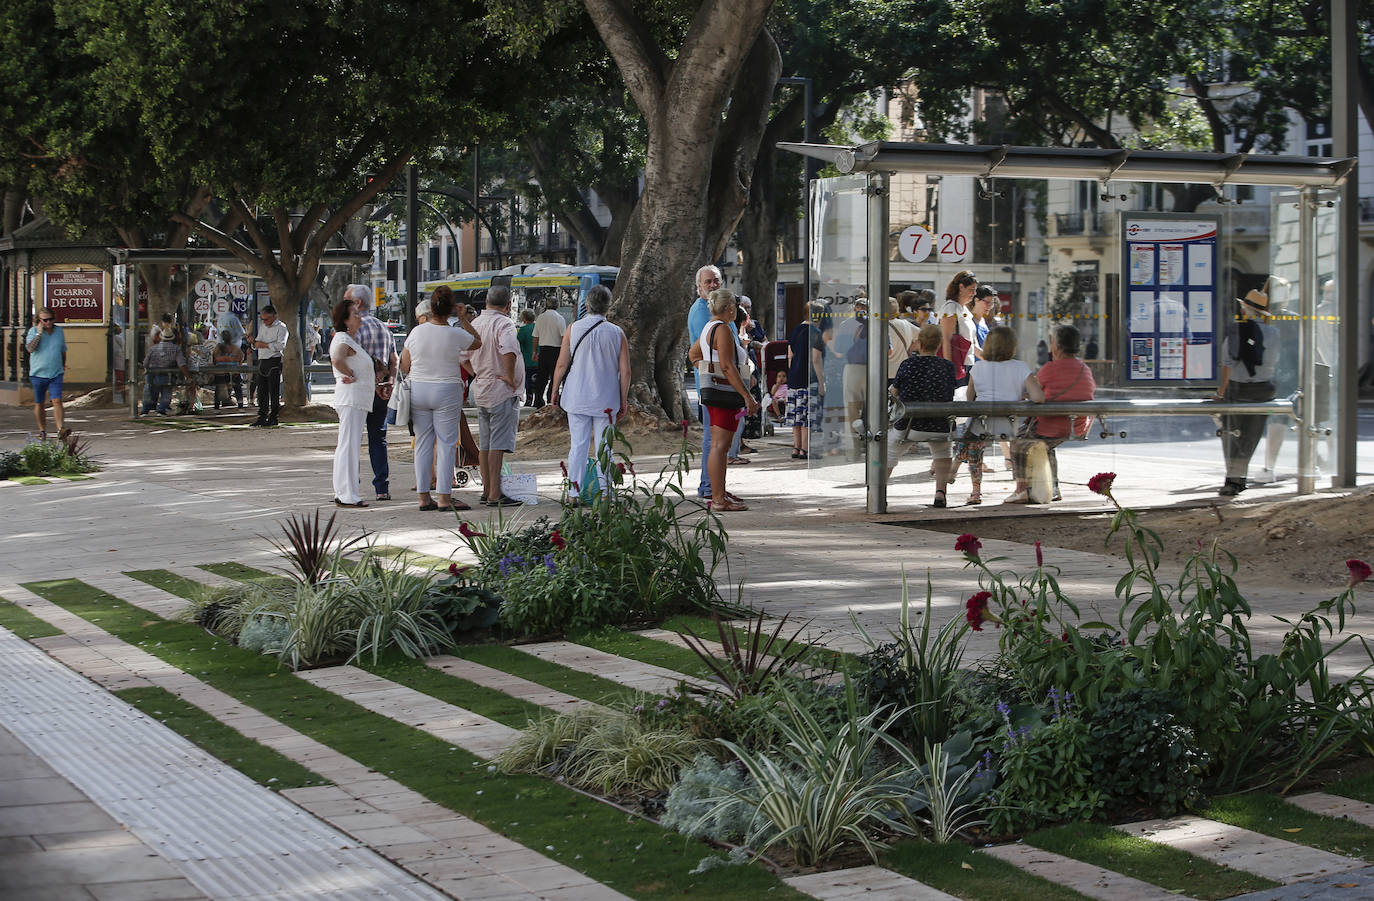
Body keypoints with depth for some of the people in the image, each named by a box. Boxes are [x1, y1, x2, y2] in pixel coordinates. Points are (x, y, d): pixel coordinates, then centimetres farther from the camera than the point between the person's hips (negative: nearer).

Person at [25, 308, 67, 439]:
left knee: (57, 401, -14)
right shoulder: (33, 331, -3)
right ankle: (42, 430, 18)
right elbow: (30, 348, -19)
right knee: (39, 404, 7)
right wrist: (39, 333, -19)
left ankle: (60, 428, -22)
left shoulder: (59, 331, 7)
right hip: (38, 374, -1)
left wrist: (63, 366, 26)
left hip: (56, 374, 1)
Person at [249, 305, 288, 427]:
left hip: (274, 361, -7)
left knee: (274, 391, -5)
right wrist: (254, 342, 1)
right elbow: (256, 345, 24)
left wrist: (264, 345, -14)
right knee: (261, 391, 6)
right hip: (262, 361, 7)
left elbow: (281, 345, -15)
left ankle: (273, 417, -2)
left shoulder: (281, 328, -3)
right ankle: (262, 417, 10)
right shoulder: (262, 327, 20)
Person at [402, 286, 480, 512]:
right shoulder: (456, 335, -11)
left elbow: (404, 367, 5)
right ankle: (444, 498, -1)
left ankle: (423, 497, 10)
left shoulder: (416, 332, -3)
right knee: (446, 443, 1)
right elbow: (478, 343, 10)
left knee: (423, 442, 9)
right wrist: (464, 320, 13)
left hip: (418, 390, 3)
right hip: (447, 392, -3)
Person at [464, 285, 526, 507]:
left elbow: (463, 355, 17)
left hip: (480, 390, 8)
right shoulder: (504, 324, -15)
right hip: (502, 391, -8)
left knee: (484, 444, 13)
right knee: (498, 444, -7)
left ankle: (487, 491, 19)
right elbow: (509, 351, -32)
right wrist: (510, 377, -20)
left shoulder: (475, 324, 10)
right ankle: (495, 495, -9)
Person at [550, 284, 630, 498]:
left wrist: (555, 391, 11)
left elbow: (561, 365, -2)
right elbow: (625, 371, -2)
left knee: (578, 445, 4)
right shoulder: (617, 333, -1)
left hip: (577, 398, 0)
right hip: (606, 400, 0)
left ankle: (574, 493, 3)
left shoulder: (573, 329, -3)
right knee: (603, 447, 5)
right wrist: (624, 400, 7)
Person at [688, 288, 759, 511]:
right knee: (720, 445, -10)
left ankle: (719, 494, 21)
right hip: (724, 391, -10)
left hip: (712, 390, 10)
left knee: (720, 445, 15)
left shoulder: (709, 328, 16)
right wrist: (747, 396, -21)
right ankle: (719, 500, -10)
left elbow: (693, 354, 32)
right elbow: (727, 367, -21)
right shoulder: (723, 329, -15)